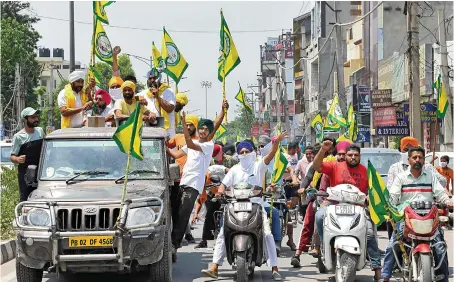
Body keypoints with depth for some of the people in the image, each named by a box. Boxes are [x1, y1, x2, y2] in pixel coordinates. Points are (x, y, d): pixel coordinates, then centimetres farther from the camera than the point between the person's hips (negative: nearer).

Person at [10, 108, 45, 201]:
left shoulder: (40, 131, 7)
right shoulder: (18, 137, -7)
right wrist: (17, 159, -26)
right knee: (25, 201, -6)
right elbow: (12, 157, -6)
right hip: (25, 175, -5)